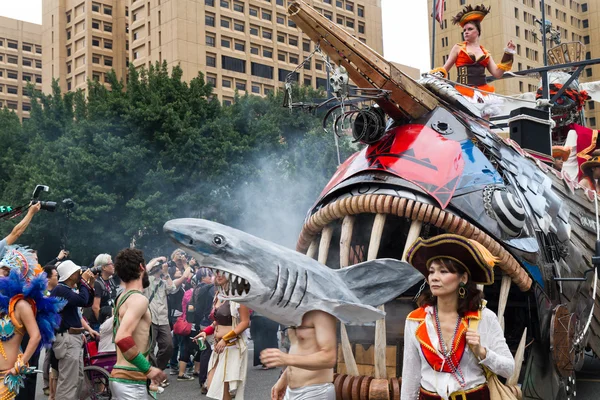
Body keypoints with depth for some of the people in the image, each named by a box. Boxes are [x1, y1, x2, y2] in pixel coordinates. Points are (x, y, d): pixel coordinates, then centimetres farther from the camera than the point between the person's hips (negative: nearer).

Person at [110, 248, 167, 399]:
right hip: (131, 380, -10)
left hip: (121, 376, 10)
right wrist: (148, 369, -24)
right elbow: (122, 339, -29)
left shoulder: (123, 297, 13)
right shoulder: (138, 299, -17)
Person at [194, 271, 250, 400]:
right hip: (219, 346, 8)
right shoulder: (219, 296, 14)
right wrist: (206, 332, 4)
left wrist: (225, 339, -21)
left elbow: (245, 322, -16)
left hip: (233, 346, -8)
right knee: (212, 385, 6)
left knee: (224, 389, -5)